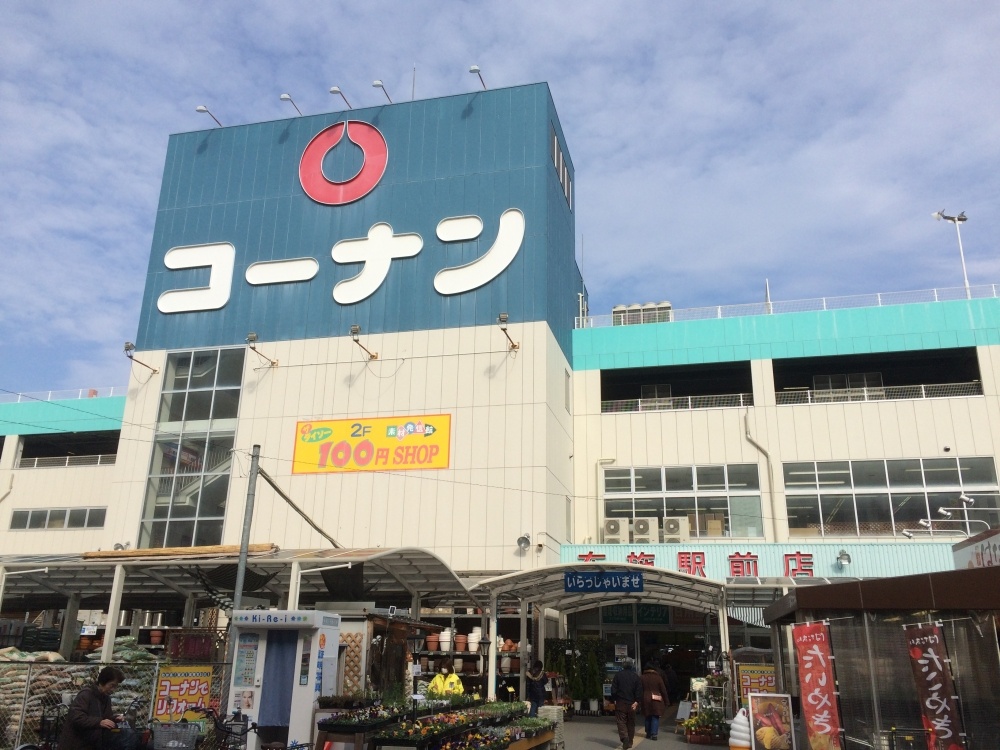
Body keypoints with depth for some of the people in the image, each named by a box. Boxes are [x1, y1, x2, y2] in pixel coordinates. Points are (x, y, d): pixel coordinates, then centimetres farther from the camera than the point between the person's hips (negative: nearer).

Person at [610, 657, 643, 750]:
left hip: (620, 703, -2)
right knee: (631, 723, 15)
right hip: (632, 704, 2)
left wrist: (614, 700, 4)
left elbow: (613, 690, -5)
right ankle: (630, 742, 22)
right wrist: (636, 702, -4)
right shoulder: (636, 676, -1)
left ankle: (625, 738, -22)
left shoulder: (618, 675, -5)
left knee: (621, 722, 0)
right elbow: (639, 691, -6)